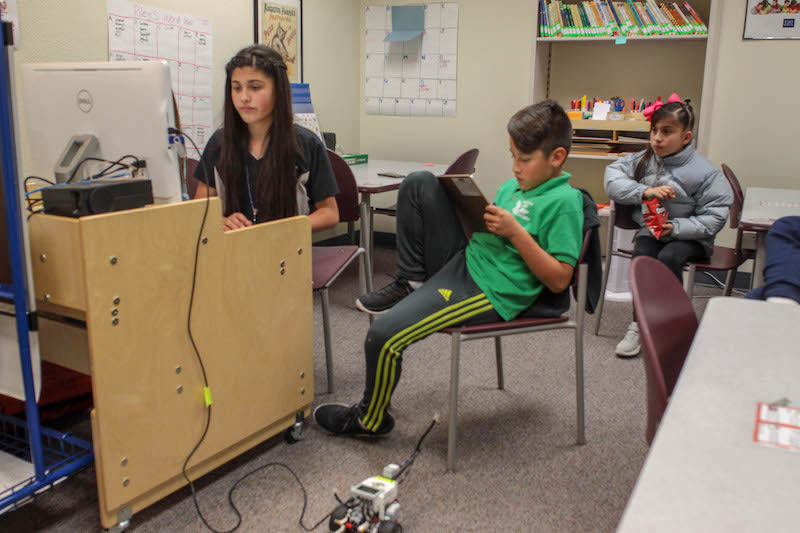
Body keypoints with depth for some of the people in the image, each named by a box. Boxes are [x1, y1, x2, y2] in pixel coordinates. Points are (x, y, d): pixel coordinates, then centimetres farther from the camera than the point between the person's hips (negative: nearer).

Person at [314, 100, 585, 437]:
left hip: (486, 292, -9)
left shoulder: (564, 202, -10)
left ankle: (369, 419, 11)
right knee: (419, 184, 1)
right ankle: (411, 283, 7)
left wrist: (515, 231, -21)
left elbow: (559, 280, -14)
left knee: (383, 335, -19)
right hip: (461, 260, 9)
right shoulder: (513, 186, 14)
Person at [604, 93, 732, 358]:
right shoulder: (643, 160, 1)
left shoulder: (705, 172, -10)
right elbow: (612, 178, -8)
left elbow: (714, 217, -11)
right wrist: (644, 191, -23)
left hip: (689, 237, -3)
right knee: (642, 253, -29)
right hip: (650, 229, 3)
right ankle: (638, 324, -20)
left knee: (669, 257, -33)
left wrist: (676, 227, -25)